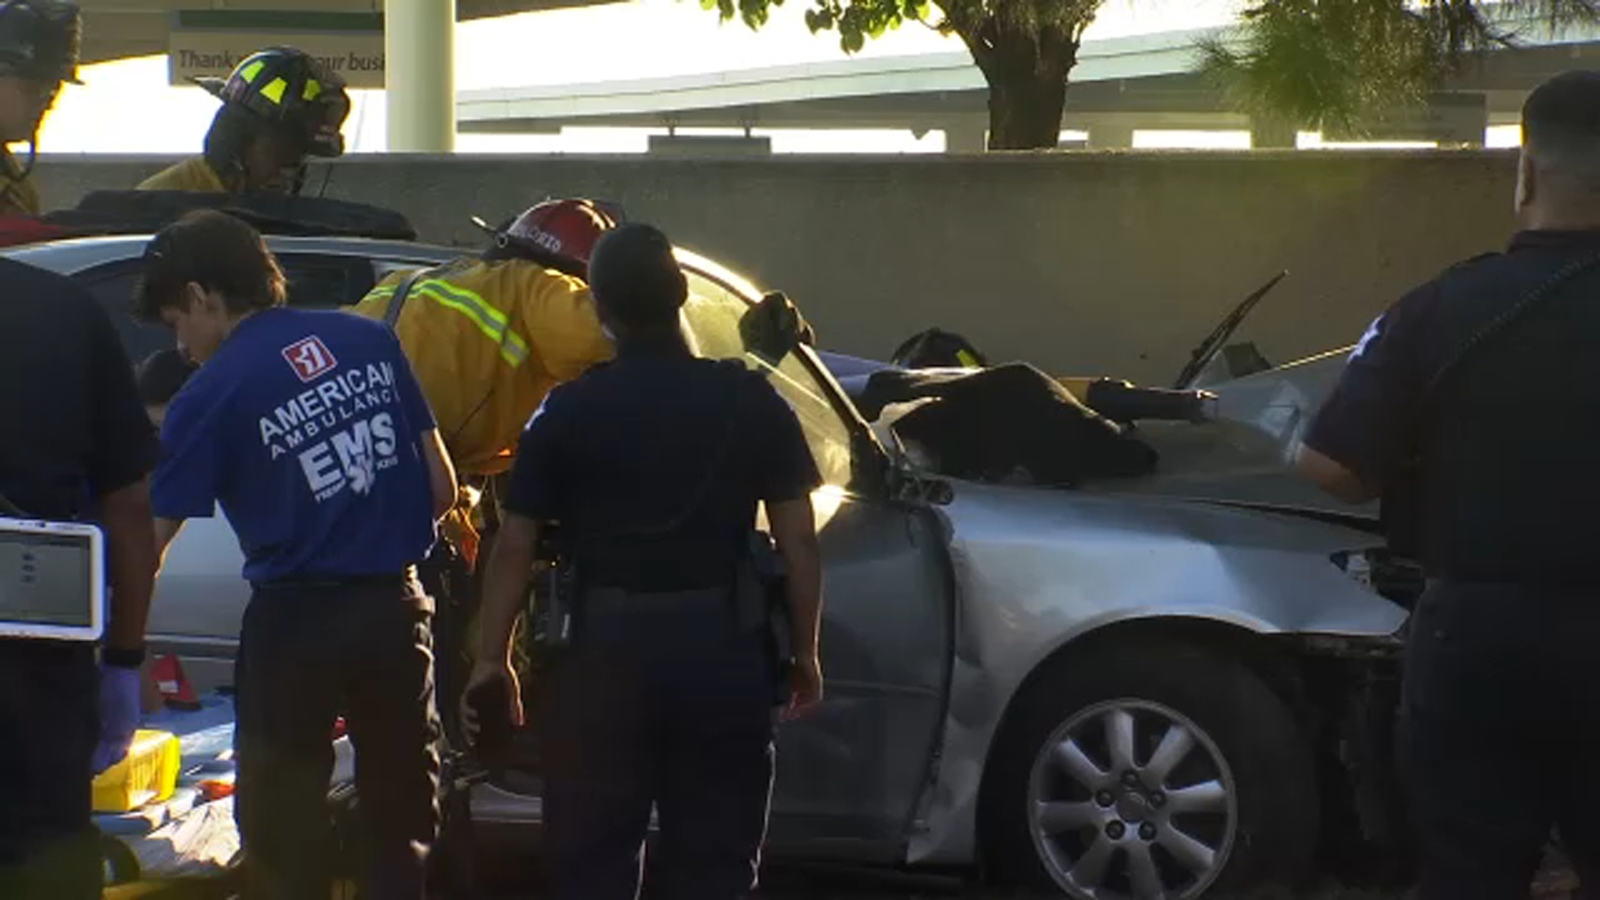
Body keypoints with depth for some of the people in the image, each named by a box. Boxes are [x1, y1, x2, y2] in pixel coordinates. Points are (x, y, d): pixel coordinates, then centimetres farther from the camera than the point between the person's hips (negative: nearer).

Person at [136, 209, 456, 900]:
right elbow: (441, 489, 8)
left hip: (295, 617, -4)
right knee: (404, 824, 14)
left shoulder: (212, 394, -9)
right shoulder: (370, 341, 5)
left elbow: (149, 540, -12)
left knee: (282, 838, 8)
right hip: (396, 606, 4)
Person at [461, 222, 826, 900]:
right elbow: (798, 541, -1)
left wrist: (492, 659, 5)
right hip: (719, 648, 1)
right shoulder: (753, 403, 1)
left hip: (604, 648, -1)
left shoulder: (569, 411, -1)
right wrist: (805, 651, 9)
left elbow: (514, 546, -3)